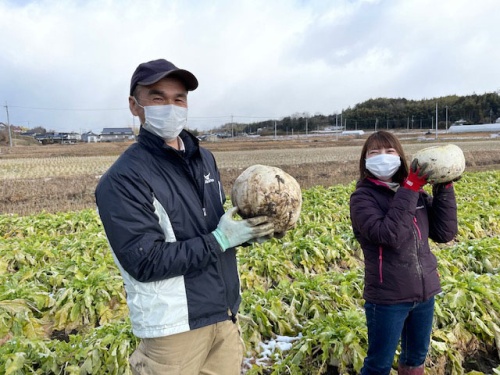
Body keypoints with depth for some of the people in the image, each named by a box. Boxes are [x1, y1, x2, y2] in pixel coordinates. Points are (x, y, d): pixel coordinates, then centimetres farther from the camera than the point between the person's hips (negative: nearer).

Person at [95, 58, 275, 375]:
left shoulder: (204, 158, 6)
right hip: (175, 326, -6)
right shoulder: (123, 180, -16)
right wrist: (220, 240, -21)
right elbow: (145, 262, -20)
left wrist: (250, 230, -5)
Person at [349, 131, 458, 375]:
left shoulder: (417, 193, 2)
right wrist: (409, 189, -24)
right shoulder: (362, 197, -12)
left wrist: (444, 189, -9)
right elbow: (389, 235, -27)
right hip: (387, 297, -5)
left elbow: (445, 233, -2)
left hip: (424, 292, 5)